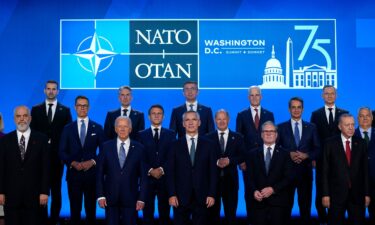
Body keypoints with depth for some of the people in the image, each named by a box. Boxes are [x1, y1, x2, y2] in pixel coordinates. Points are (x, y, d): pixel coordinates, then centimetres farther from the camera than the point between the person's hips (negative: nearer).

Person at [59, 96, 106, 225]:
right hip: (73, 174, 0)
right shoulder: (68, 128, 8)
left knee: (91, 208, 5)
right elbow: (62, 152, 4)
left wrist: (92, 162, -11)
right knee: (75, 209, 4)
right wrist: (73, 163, -13)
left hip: (91, 174, 0)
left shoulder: (97, 128, 7)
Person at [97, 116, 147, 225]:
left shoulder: (139, 148, 2)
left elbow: (143, 176, 2)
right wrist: (100, 195, -3)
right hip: (111, 197, 1)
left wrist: (141, 198, -4)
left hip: (131, 198, 0)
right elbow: (100, 173, 4)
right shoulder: (106, 147, 4)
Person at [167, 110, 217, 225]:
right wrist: (171, 194, -6)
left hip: (202, 196, 0)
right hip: (180, 196, 0)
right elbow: (170, 172, 2)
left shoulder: (209, 144, 5)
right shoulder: (175, 145, 5)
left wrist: (212, 194, -4)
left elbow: (213, 171, 3)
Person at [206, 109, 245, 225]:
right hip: (213, 178, -1)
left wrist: (229, 160, -14)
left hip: (230, 179, 1)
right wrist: (216, 162, -17)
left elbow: (242, 157, 1)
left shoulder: (237, 137, 7)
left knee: (231, 212, 7)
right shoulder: (208, 138, 4)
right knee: (213, 212, 5)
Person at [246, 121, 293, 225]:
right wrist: (254, 191, -12)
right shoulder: (253, 154, 13)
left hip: (278, 201, -1)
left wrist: (273, 189, -13)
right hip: (259, 201, 1)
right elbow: (249, 177, 7)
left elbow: (288, 177, -1)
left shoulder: (284, 154, 8)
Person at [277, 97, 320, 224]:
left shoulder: (311, 127, 8)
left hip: (305, 171, 1)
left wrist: (306, 155, -12)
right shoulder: (281, 127, 4)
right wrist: (289, 154, -15)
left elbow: (317, 149, 5)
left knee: (306, 204, 7)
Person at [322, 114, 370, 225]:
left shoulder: (361, 143, 4)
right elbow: (325, 171, -3)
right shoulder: (330, 143, -2)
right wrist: (325, 194, -7)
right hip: (337, 194, -2)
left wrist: (367, 193, 3)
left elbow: (365, 169, 5)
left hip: (357, 194, 2)